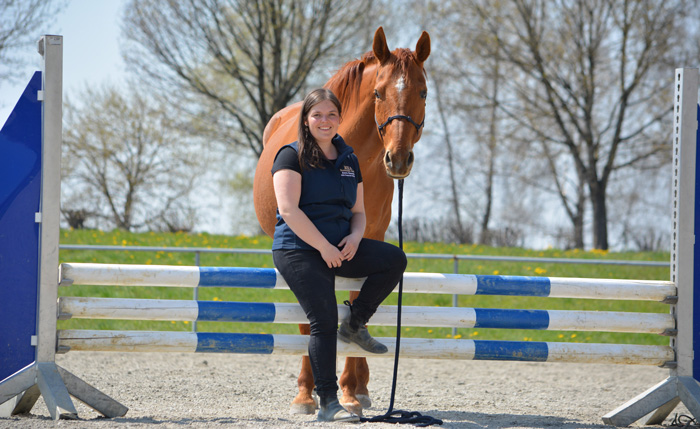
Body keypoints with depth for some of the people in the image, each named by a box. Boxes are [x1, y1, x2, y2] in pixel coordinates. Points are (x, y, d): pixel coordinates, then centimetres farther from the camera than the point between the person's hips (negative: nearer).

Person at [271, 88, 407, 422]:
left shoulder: (349, 160, 15)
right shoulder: (292, 157, -4)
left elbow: (358, 211, 18)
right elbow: (289, 210, -15)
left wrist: (355, 237, -7)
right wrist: (324, 247, -18)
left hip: (340, 247, 6)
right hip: (299, 250, -6)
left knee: (394, 259, -16)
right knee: (324, 320, -18)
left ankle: (355, 325, 0)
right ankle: (328, 403, -14)